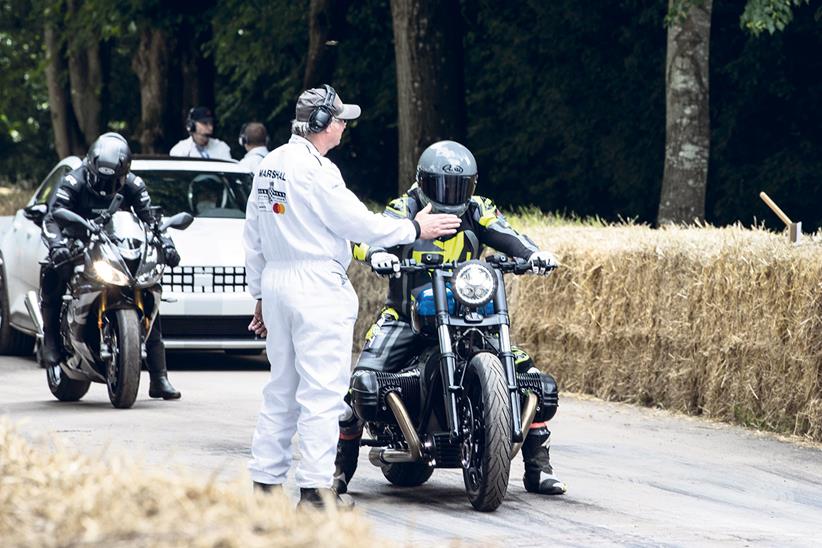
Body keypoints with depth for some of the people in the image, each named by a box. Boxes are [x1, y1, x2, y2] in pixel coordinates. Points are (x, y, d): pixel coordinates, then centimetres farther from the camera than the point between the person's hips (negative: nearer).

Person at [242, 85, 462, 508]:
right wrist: (415, 229, -1)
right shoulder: (315, 168, -14)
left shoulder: (268, 166, 13)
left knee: (282, 388, 13)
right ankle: (315, 489, -9)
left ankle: (265, 481, 13)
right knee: (322, 392, -7)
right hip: (316, 286, -9)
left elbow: (253, 239, 18)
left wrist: (260, 294, 24)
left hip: (275, 283, 9)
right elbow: (356, 222, -13)